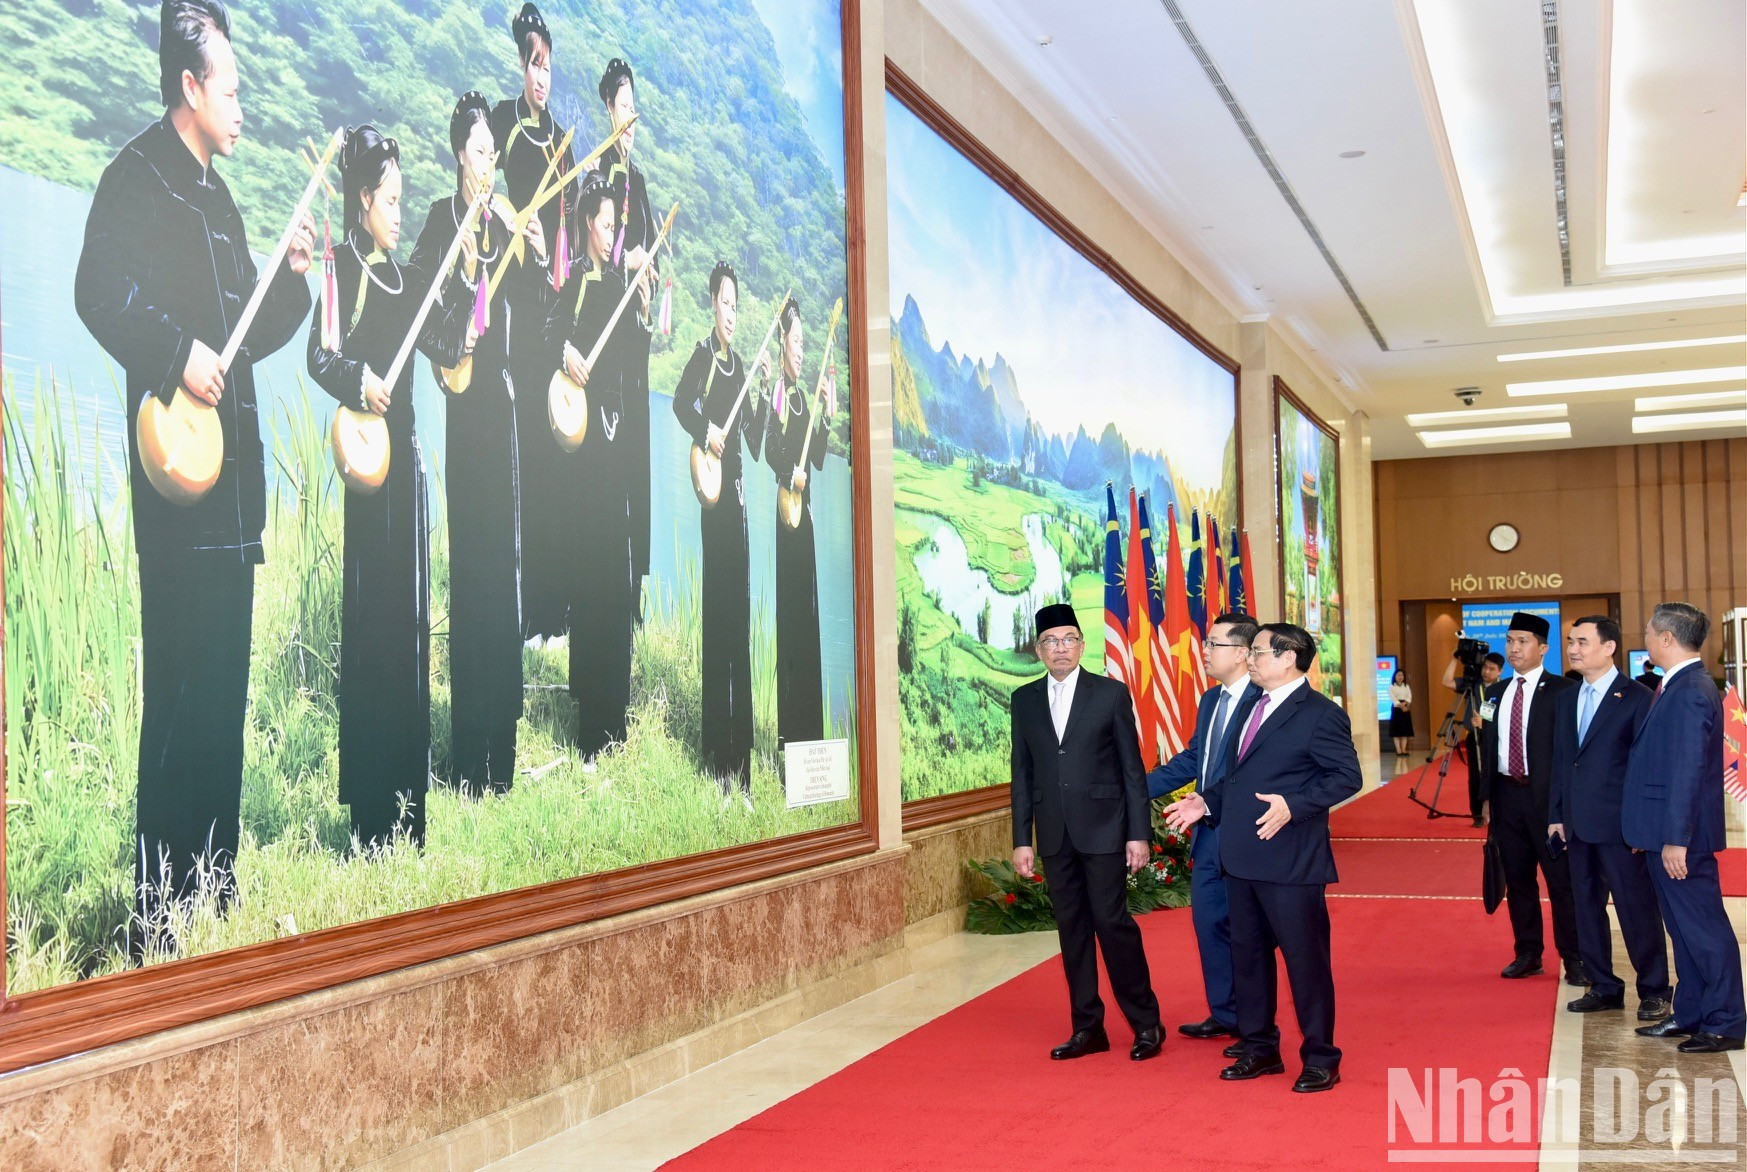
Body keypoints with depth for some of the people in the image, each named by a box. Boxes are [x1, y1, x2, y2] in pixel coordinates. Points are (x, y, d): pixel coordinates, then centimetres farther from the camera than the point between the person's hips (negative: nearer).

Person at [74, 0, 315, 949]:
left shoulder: (220, 202, 22)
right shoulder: (138, 177, -4)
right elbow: (100, 293, -18)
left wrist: (291, 277, 10)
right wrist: (175, 352, -24)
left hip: (233, 470, 9)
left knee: (224, 688, 12)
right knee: (181, 689, -9)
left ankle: (214, 886, 21)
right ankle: (156, 910, -3)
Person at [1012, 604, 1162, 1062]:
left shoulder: (1112, 693, -1)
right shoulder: (1025, 700, 9)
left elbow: (1133, 768, -1)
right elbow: (1022, 774, 9)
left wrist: (1139, 833, -6)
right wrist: (1021, 839, 6)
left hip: (1103, 829, -4)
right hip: (1054, 833, 4)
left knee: (1112, 921, -6)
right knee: (1072, 928, 7)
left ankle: (1146, 1023, 8)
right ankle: (1088, 1028, 16)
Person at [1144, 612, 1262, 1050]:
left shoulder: (1263, 702, -18)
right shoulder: (1211, 700, 12)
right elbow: (1191, 759, 18)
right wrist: (1138, 788, 16)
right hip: (1208, 836, 9)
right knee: (1209, 923, 15)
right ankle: (1224, 1015, 30)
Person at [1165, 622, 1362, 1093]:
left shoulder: (1319, 713, -10)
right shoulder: (1253, 706, 16)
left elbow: (1346, 777, -15)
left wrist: (1293, 805, -25)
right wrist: (1208, 803, 10)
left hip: (1291, 860, -9)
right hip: (1241, 857, 9)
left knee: (1305, 958, 1)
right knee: (1247, 954, 15)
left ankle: (1320, 1059, 13)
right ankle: (1259, 1048, 28)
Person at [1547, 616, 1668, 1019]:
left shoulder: (1636, 697, -8)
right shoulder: (1566, 699, 13)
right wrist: (1557, 815, 10)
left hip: (1620, 825, -7)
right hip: (1578, 825, 7)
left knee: (1637, 909, 1)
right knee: (1587, 907, 12)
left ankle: (1654, 992, 14)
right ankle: (1604, 987, 23)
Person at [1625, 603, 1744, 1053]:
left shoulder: (1691, 692, -20)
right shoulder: (1678, 687, 12)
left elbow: (1688, 770, -23)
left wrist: (1676, 839, -23)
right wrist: (1653, 835, 19)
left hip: (1682, 836, -10)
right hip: (1664, 834, 10)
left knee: (1705, 929, -1)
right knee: (1683, 929, 16)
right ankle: (1690, 1014, 25)